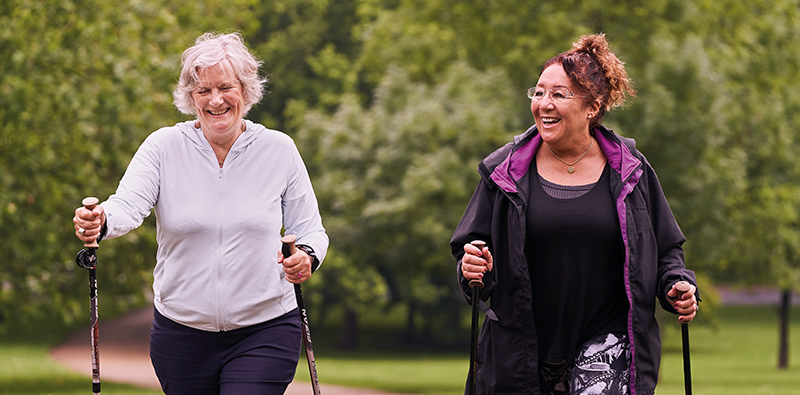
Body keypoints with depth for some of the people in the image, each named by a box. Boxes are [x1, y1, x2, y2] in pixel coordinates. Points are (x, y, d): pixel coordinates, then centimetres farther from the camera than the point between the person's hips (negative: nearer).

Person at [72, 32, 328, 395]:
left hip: (264, 334, -1)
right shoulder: (164, 147, -2)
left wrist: (306, 257, -18)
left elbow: (310, 229, 6)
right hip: (181, 334, 1)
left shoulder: (279, 150, 1)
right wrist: (100, 222, -40)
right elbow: (128, 206, -17)